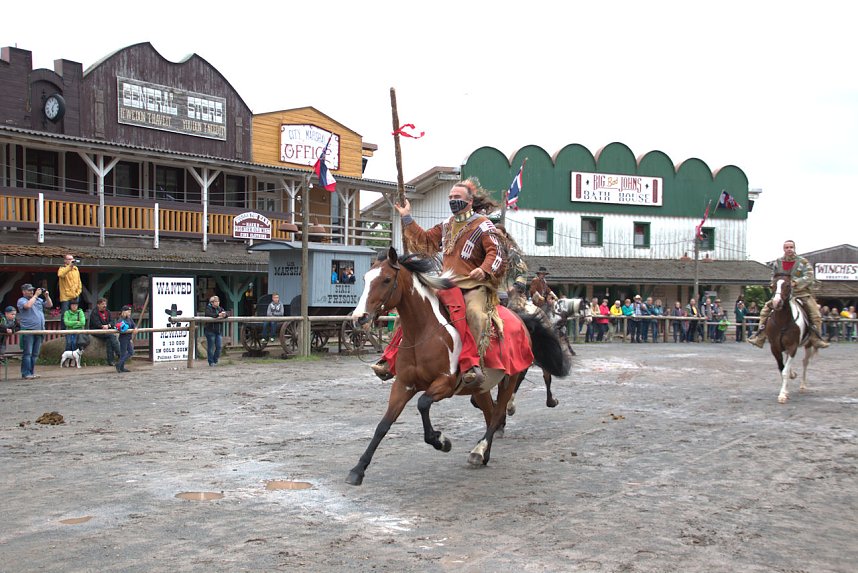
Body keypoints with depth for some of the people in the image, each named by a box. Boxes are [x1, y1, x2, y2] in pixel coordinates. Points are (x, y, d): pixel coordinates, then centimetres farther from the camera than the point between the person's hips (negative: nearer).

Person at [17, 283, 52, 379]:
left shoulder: (39, 300, 18)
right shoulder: (21, 300, 0)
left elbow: (50, 305, 17)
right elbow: (28, 305, -20)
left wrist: (47, 296, 2)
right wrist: (36, 295, -13)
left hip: (39, 331, 6)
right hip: (28, 331, -6)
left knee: (35, 354, 8)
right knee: (27, 353, -7)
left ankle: (32, 372, 13)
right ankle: (26, 373, -6)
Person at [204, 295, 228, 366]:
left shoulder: (220, 308, 14)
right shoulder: (208, 308, -3)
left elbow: (225, 312, -2)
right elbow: (209, 314, -23)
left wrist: (224, 315, -27)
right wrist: (218, 315, -34)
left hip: (219, 331, 5)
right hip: (210, 331, -5)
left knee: (219, 346, 2)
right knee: (211, 347, 0)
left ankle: (215, 360, 20)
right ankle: (211, 362, 10)